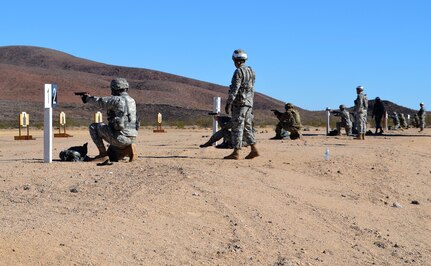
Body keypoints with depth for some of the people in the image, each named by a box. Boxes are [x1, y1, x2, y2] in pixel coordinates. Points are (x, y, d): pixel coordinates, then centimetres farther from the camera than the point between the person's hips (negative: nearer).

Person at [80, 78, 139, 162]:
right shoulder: (132, 100, 14)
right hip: (132, 138, 8)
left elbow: (99, 102, 3)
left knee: (94, 127, 7)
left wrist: (88, 98, 23)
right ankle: (128, 149, 3)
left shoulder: (116, 99, -10)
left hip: (120, 137, -8)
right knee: (111, 156, 28)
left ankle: (103, 154, 4)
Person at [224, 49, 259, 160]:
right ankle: (254, 150, 9)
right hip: (249, 103, 9)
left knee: (237, 128, -6)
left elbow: (234, 89, -20)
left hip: (239, 103, -9)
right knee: (247, 127, 13)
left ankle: (236, 153, -5)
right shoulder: (251, 71, 15)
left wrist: (228, 104, -20)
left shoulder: (239, 72, -13)